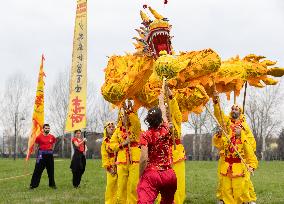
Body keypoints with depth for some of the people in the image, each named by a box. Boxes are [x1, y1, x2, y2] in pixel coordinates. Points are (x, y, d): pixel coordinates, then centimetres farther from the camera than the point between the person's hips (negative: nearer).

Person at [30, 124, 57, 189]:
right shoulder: (39, 137, -5)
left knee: (51, 170, 9)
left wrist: (51, 151, 12)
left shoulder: (52, 137, 5)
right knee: (38, 170, -3)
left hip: (50, 154, 3)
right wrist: (38, 153, 4)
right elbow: (36, 146, 4)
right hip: (41, 154, -3)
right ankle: (33, 184, 1)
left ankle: (52, 184, 20)